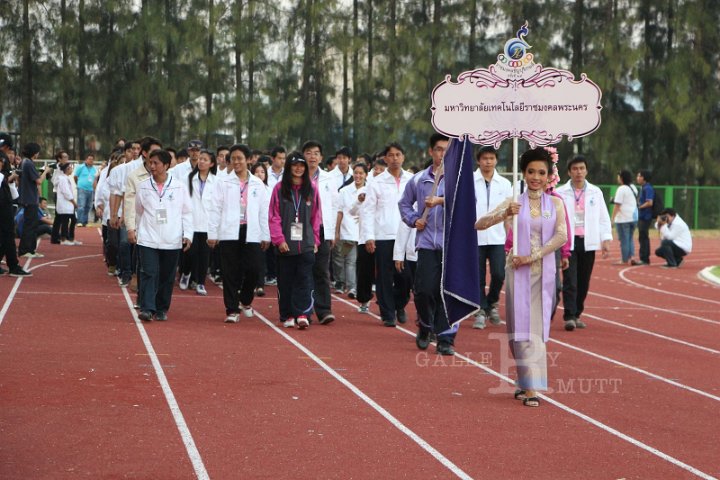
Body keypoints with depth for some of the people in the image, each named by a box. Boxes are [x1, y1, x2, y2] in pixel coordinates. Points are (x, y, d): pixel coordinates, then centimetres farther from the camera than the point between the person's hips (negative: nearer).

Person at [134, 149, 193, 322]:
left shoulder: (179, 187, 1)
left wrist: (187, 234, -3)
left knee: (167, 277, 7)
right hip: (148, 239, 0)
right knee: (149, 274, -11)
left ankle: (162, 310, 17)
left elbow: (187, 212, 5)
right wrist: (138, 230, 19)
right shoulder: (143, 186, 4)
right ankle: (147, 309, -15)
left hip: (171, 241, 0)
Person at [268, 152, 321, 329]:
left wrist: (315, 240, 3)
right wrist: (279, 239, -9)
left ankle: (302, 314, -11)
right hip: (285, 245, 0)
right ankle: (287, 316, 11)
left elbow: (316, 216, 8)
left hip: (306, 244, 0)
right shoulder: (280, 188, 3)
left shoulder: (311, 189, 7)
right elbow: (274, 216, -1)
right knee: (285, 281, 4)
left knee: (304, 279, -8)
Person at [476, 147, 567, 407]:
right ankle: (528, 386, -3)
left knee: (537, 326, 4)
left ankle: (529, 384, 12)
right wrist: (504, 214, -23)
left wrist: (533, 256, -17)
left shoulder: (555, 203, 5)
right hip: (518, 271, -1)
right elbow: (479, 224, -5)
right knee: (522, 326, -3)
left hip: (543, 271, 1)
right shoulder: (513, 203, 2)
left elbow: (561, 236, -8)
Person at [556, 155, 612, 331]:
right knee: (570, 281, -10)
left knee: (583, 282, 7)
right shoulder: (561, 193, 0)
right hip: (568, 242, -3)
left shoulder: (595, 192, 7)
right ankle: (569, 317, -11)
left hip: (588, 242, 3)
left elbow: (603, 218, 9)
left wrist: (606, 240, 2)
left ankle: (576, 315, 18)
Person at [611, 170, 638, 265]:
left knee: (624, 239, -1)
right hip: (634, 217, 8)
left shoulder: (621, 189, -14)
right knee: (630, 238, 16)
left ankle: (624, 260, 3)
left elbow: (617, 204, -17)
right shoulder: (633, 188, 12)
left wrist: (613, 217, -14)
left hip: (623, 218, -8)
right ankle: (631, 257, 8)